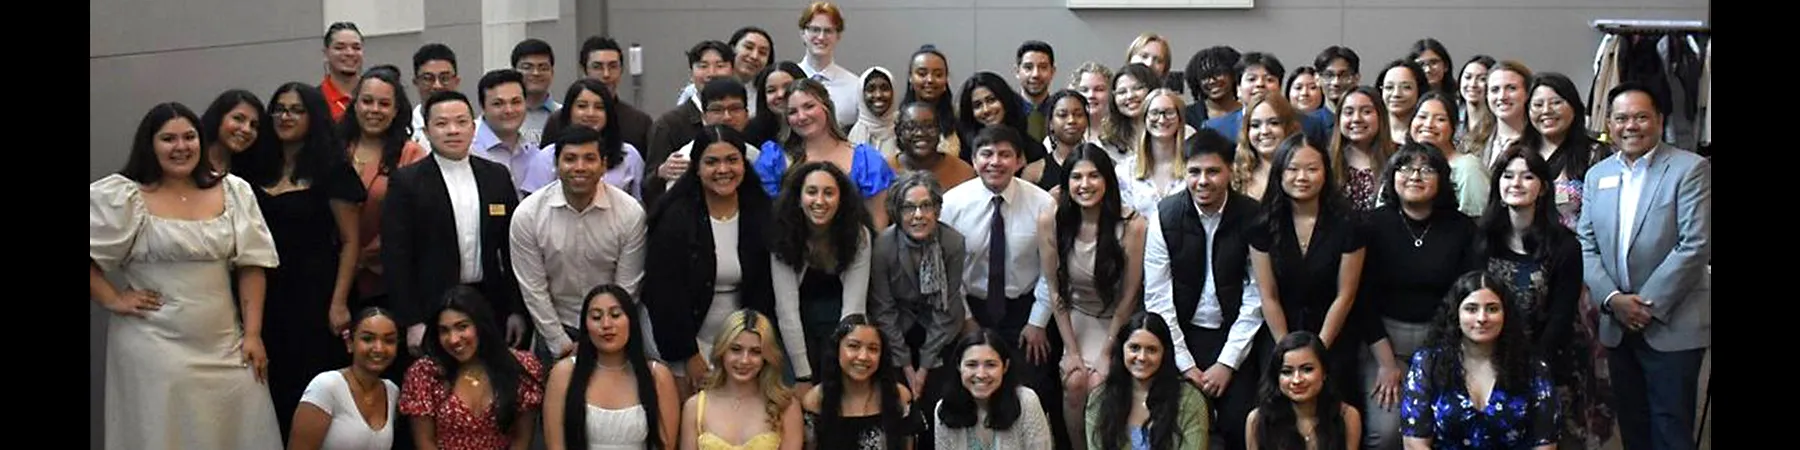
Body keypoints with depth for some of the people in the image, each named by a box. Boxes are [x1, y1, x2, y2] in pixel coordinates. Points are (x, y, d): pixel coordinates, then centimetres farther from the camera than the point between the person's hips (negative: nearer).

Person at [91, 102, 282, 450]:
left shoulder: (234, 192, 7)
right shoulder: (122, 196, -2)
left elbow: (251, 264, 6)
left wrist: (252, 333, 1)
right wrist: (112, 299, -6)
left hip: (224, 346, 3)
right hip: (154, 346, -3)